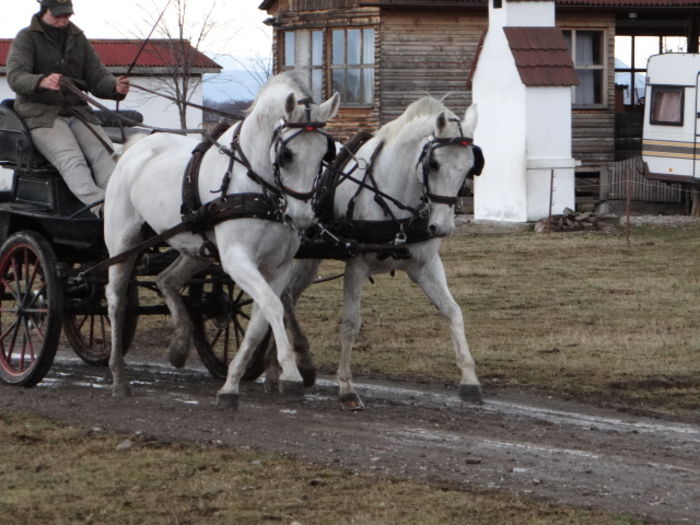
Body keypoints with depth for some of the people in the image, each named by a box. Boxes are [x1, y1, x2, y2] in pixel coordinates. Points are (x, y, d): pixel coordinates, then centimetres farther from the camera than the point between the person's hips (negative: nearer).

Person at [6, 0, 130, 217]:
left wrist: (115, 87, -14)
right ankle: (98, 204, -53)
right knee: (71, 159, -30)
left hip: (77, 111, 5)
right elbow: (15, 77, -12)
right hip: (41, 114, -5)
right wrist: (42, 82, -35)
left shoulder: (78, 40, 17)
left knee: (104, 153, -23)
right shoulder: (27, 38, 3)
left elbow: (97, 77, 12)